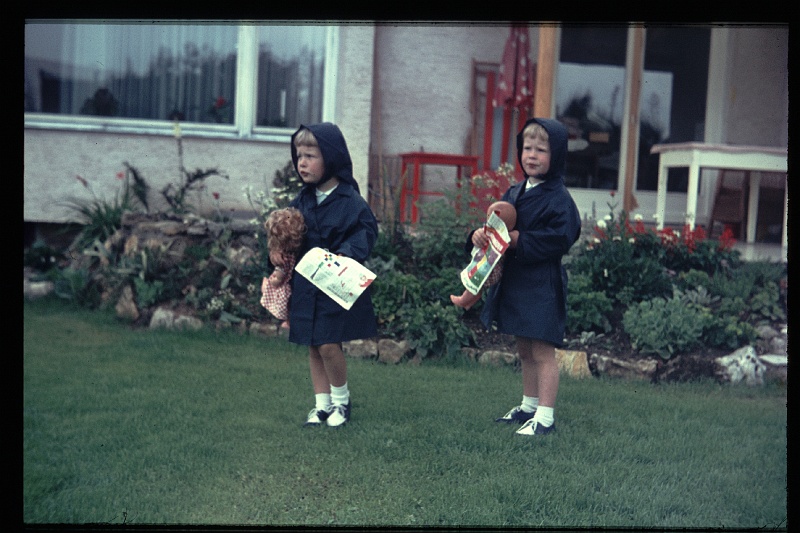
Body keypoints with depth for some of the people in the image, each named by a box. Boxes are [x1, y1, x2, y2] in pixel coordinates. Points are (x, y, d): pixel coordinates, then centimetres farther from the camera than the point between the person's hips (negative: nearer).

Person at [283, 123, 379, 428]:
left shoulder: (350, 201, -12)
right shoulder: (302, 200, 7)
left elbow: (367, 230, -14)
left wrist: (347, 253, -28)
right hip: (306, 284, 6)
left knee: (329, 345, -8)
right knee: (313, 347, 11)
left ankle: (341, 401, 15)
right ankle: (321, 404, 24)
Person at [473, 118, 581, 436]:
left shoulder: (558, 199, -12)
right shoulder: (514, 193, 11)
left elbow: (559, 239, -21)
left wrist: (519, 240, -21)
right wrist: (482, 234, -7)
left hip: (542, 285, -8)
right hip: (513, 282, 8)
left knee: (542, 351, -3)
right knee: (524, 350, 18)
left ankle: (545, 416, 4)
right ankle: (529, 405, 32)